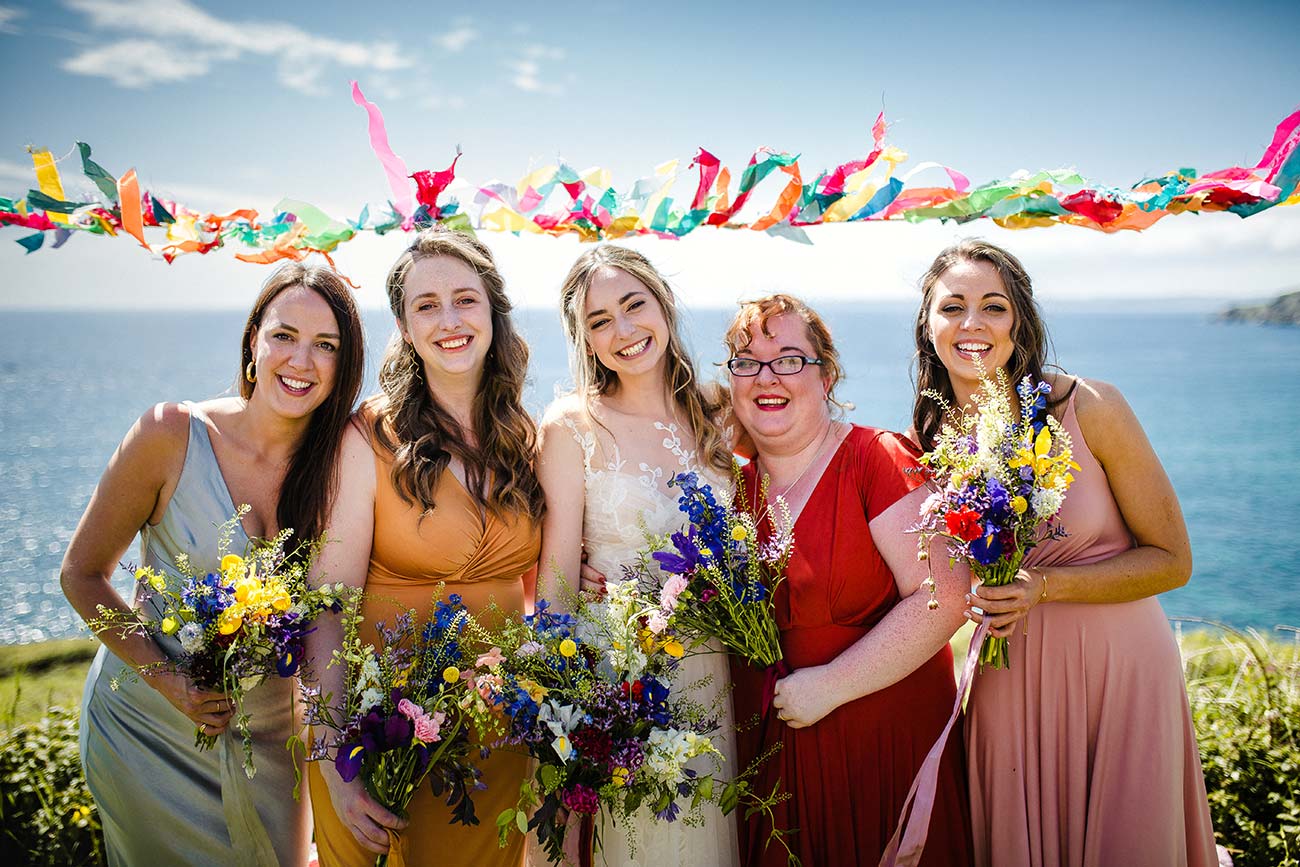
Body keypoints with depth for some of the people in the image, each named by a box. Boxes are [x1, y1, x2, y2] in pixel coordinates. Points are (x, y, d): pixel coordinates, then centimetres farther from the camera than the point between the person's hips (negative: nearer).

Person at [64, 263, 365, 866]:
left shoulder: (338, 464, -10)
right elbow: (82, 574, -9)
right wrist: (166, 679, -18)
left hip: (267, 736, 3)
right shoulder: (171, 436, -18)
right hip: (147, 723, -2)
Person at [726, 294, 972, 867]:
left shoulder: (877, 459, -12)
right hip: (771, 744, 5)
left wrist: (830, 685, -19)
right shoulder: (736, 486, 4)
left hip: (885, 737, -4)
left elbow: (942, 598, -21)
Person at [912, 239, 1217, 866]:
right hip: (1008, 683, 3)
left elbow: (1172, 560, -8)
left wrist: (1044, 586, -19)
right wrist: (974, 596, -9)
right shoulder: (930, 443, -3)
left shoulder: (1088, 407, -13)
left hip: (1118, 667, -2)